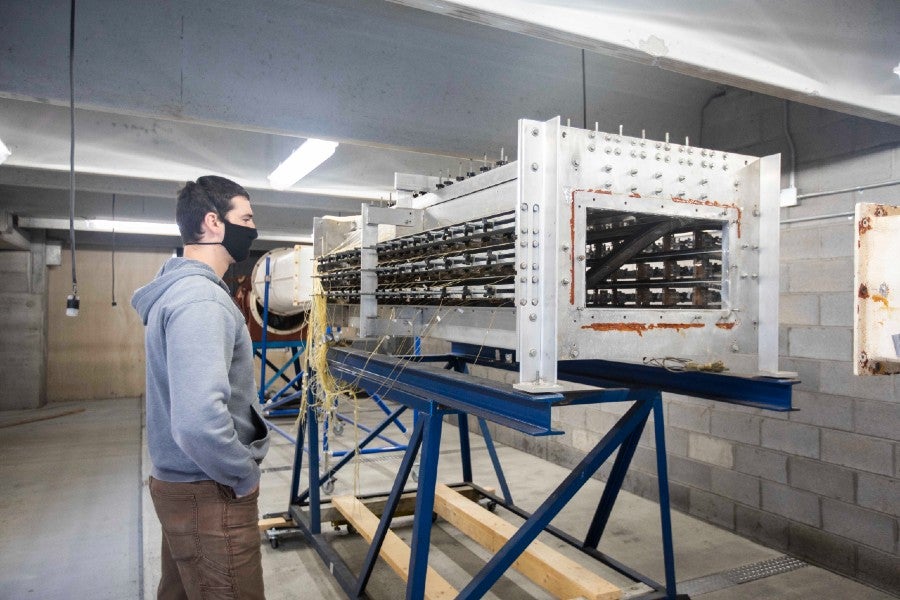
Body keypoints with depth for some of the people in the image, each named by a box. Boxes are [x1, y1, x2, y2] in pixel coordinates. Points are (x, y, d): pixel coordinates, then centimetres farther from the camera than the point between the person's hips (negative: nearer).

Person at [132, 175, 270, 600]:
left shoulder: (179, 287, 8)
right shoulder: (201, 299, -24)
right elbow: (200, 423, -36)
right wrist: (246, 476, -19)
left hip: (180, 482, 10)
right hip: (210, 494, -10)